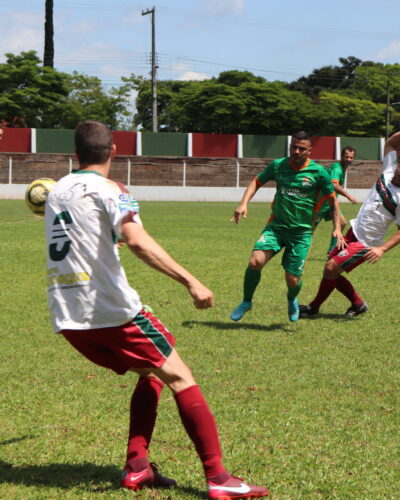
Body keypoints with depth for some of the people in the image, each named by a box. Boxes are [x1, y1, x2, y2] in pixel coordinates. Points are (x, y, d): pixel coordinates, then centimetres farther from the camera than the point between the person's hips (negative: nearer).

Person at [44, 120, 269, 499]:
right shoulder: (108, 190, -6)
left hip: (66, 319, 7)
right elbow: (138, 241, -23)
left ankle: (136, 468, 11)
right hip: (112, 311, -7)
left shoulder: (56, 192, 16)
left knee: (151, 374, 21)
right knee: (179, 378, -1)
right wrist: (190, 281, -26)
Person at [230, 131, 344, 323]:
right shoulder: (278, 165, 0)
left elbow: (333, 200, 4)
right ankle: (246, 301, 4)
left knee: (293, 280, -3)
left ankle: (292, 300, 36)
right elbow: (257, 182, 14)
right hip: (277, 226, 1)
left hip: (302, 232, -1)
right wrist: (244, 203, -2)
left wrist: (337, 228, -4)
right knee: (255, 261, -22)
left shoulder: (318, 172, -6)